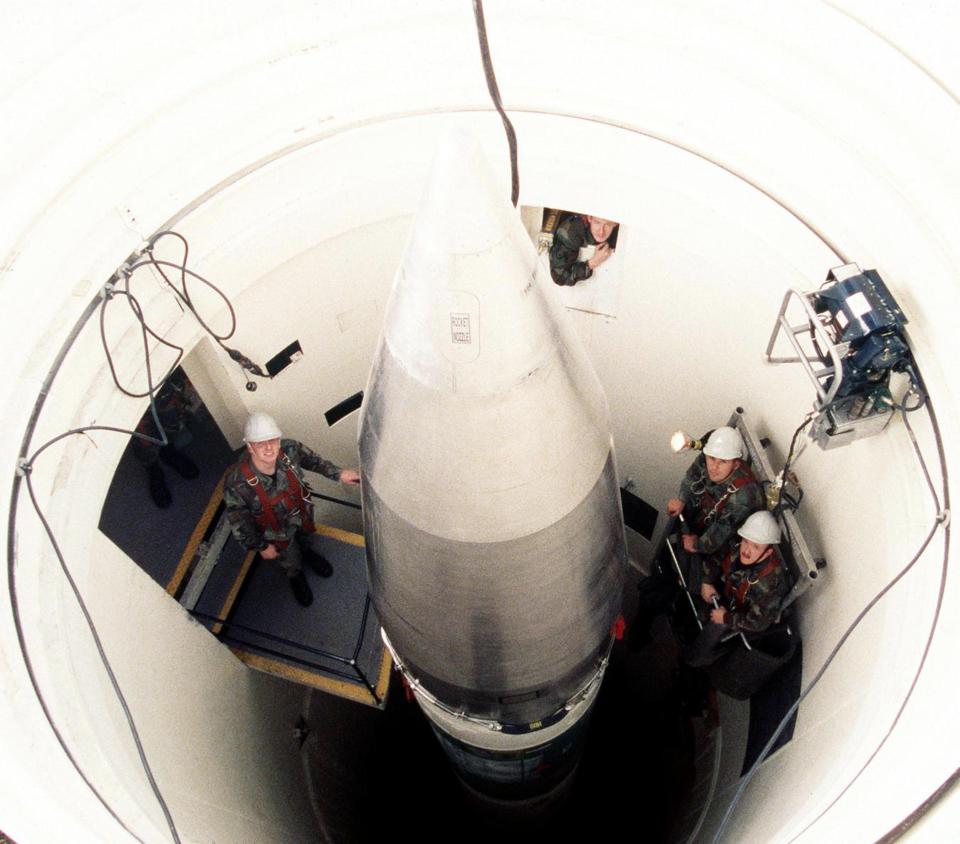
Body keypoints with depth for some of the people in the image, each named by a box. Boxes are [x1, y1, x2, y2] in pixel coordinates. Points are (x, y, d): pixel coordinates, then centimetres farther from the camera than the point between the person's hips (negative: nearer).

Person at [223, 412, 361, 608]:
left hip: (302, 513, 2)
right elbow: (238, 520, -22)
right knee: (290, 560, 31)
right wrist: (261, 546, -12)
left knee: (309, 540, 36)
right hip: (277, 531, -2)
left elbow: (312, 459, -10)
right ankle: (296, 577, 66)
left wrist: (338, 474, -9)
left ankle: (311, 555, 73)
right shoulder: (236, 483, -41)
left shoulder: (290, 450, -36)